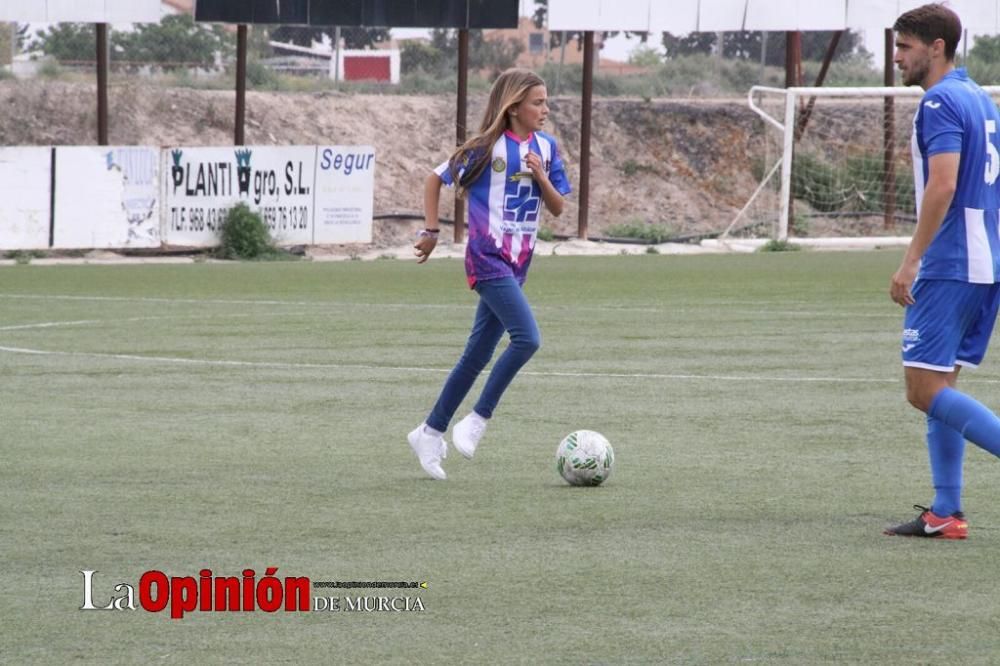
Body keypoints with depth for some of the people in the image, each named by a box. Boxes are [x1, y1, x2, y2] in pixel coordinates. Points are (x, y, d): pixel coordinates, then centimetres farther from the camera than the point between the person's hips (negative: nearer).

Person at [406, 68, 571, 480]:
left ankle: (431, 432, 20)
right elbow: (436, 180, 0)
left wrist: (541, 177, -10)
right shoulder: (489, 148, -9)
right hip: (488, 258, -7)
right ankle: (477, 421, -11)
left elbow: (558, 208, 7)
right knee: (527, 339, -20)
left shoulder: (545, 147, 7)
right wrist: (431, 232, -1)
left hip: (518, 262, 7)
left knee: (478, 355, 10)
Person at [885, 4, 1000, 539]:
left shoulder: (941, 102, -12)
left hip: (950, 267, -10)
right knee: (939, 384, 11)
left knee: (925, 388, -9)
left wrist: (911, 261, -22)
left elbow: (943, 185, -23)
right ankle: (946, 513, 9)